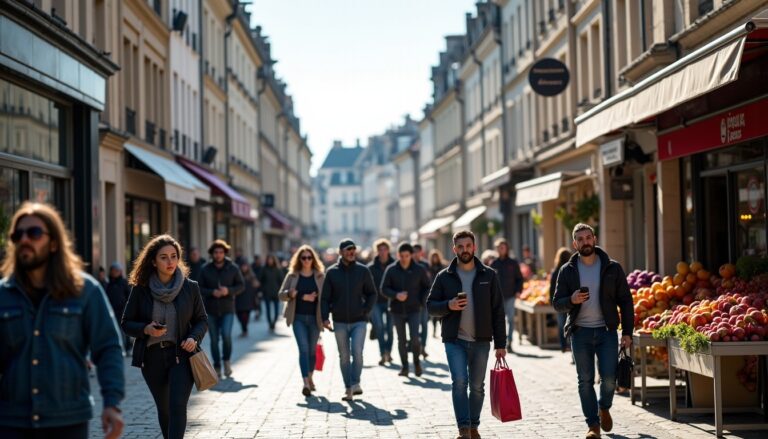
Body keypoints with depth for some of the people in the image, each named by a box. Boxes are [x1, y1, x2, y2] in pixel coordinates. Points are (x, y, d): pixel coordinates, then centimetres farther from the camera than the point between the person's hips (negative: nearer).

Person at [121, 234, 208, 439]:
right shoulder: (141, 289, -2)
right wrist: (146, 329, -17)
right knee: (163, 409, 14)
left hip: (181, 355, -2)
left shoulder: (190, 287, -1)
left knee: (177, 406, -16)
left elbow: (202, 320, 8)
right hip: (152, 356, 2)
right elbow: (126, 323, 4)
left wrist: (194, 338, -12)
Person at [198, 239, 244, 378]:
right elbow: (200, 288, 1)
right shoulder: (205, 269, 0)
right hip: (211, 310, 1)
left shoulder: (233, 268, -2)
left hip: (227, 309, -1)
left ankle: (226, 360, 7)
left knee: (226, 335, -17)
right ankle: (217, 366, 18)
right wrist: (212, 292, -18)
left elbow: (241, 286, 1)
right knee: (214, 339, 5)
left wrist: (229, 290, -17)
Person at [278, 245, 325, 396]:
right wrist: (290, 294, -16)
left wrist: (314, 297, -16)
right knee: (303, 349, -12)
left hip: (314, 317, 1)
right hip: (298, 317, -1)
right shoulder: (292, 276, 4)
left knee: (312, 350, 10)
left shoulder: (320, 276, 2)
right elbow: (281, 295, 5)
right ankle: (306, 383, -18)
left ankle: (310, 377, 32)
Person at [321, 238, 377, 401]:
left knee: (357, 351, -16)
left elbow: (372, 294, 7)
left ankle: (355, 384, -4)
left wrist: (366, 311, -6)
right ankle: (348, 388, 13)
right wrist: (325, 317, -8)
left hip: (359, 321, -1)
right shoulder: (331, 272, 2)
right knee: (344, 356, 6)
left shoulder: (363, 270, 1)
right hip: (340, 322, 1)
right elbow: (325, 297, 2)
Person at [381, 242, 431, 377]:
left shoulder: (419, 270, 0)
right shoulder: (391, 270, -1)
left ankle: (416, 361, 11)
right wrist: (396, 295, -18)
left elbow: (426, 287, 9)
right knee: (401, 340, 7)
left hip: (414, 310, -1)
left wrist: (423, 302, -5)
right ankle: (404, 367, 17)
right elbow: (384, 289, 0)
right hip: (397, 310, 1)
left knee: (414, 338, -13)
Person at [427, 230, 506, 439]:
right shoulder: (444, 277, 4)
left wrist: (500, 344, 0)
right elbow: (431, 306, 7)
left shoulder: (488, 275, 4)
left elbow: (497, 311, 4)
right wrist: (448, 305, -15)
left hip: (481, 341, 1)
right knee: (459, 382, -14)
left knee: (477, 386, 7)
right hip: (455, 341, -1)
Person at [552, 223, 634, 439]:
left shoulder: (612, 268, 1)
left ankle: (604, 408, 25)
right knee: (585, 381, 3)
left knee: (609, 378, -5)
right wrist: (571, 300, -19)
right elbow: (557, 302, 4)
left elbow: (625, 301, 3)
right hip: (580, 332, 1)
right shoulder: (567, 270, 3)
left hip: (607, 331, -1)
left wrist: (627, 332, -4)